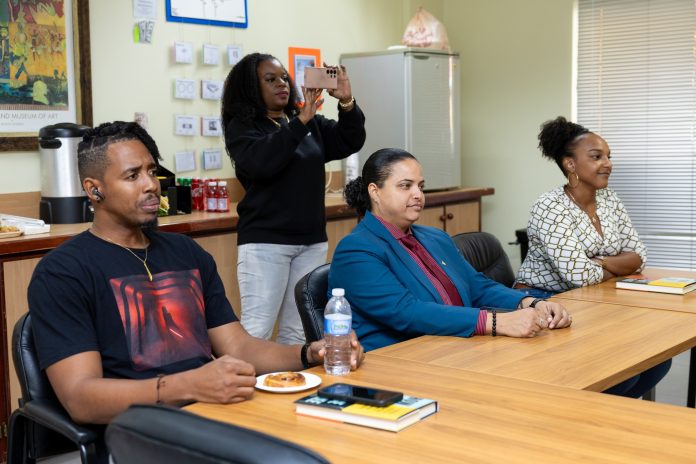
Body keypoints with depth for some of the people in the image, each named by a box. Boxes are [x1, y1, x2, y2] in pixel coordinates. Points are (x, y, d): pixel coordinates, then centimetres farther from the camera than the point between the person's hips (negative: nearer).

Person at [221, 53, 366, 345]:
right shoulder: (241, 126, -2)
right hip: (265, 242, -5)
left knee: (298, 330, 9)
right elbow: (261, 163, -21)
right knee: (257, 329, -11)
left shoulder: (311, 123, 13)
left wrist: (347, 102, -13)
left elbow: (350, 142, 3)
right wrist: (300, 121, -25)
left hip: (312, 241, 5)